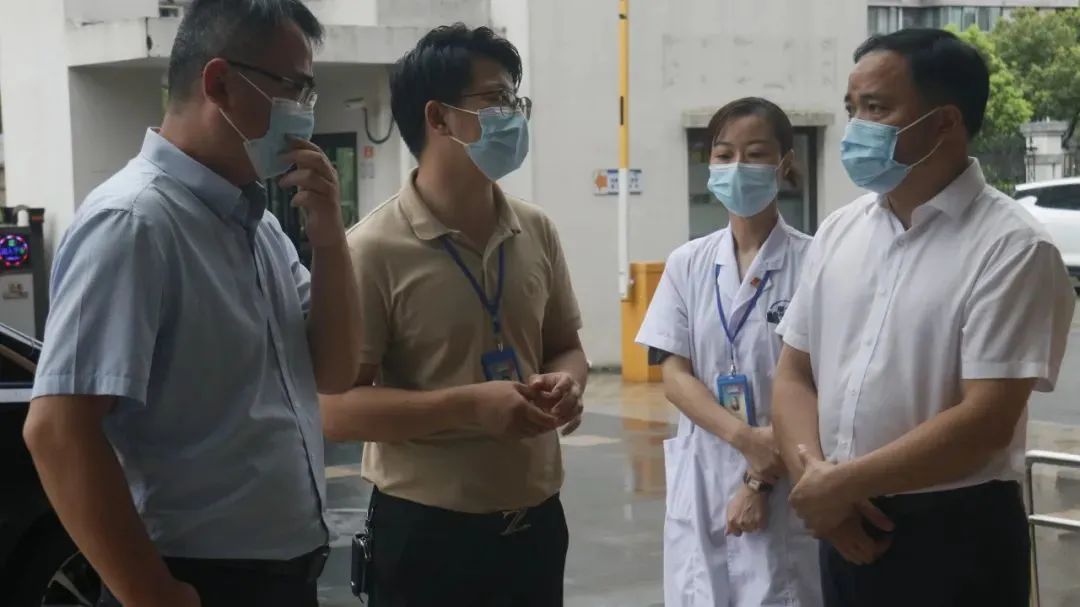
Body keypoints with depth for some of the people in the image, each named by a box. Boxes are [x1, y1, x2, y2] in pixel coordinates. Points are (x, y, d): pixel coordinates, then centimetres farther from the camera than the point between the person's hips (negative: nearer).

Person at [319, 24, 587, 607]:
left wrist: (565, 382, -5)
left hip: (535, 518, 6)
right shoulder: (374, 249, -12)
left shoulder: (537, 231, 6)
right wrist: (468, 406, -22)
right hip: (426, 531, -5)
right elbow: (336, 408, -15)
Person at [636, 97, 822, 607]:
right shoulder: (687, 264, 5)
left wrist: (762, 479, -11)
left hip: (784, 487, -3)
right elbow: (674, 376, 0)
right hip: (702, 482, 3)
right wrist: (745, 438, -16)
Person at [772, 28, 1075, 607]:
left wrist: (841, 482, -13)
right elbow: (794, 373, 8)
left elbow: (987, 420, -18)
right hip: (847, 529, 5)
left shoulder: (1012, 248, -12)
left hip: (956, 537, -5)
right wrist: (815, 478, -10)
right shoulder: (838, 232, 6)